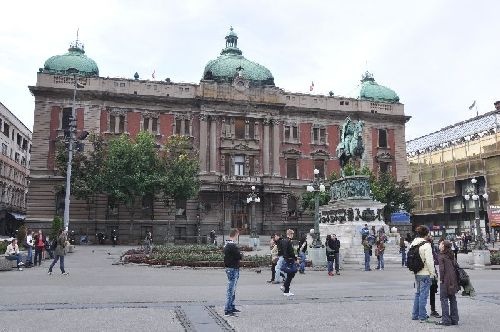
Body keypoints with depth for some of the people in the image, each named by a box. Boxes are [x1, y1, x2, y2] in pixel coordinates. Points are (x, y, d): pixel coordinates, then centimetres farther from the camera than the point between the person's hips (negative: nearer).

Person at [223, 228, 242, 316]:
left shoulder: (226, 244, 10)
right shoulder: (232, 245, -21)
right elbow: (239, 256, -19)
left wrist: (239, 255, 1)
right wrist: (241, 255, 2)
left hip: (229, 268, 10)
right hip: (233, 269, -10)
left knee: (232, 289, 19)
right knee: (231, 289, -6)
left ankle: (231, 307, 28)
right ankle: (227, 310, -3)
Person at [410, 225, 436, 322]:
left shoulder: (413, 244, 7)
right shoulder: (426, 245, -16)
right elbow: (429, 260, -18)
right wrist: (432, 272, -7)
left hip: (416, 273, 7)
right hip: (425, 273, -7)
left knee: (418, 293, 18)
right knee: (423, 294, 0)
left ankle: (415, 315, 23)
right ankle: (422, 316, 6)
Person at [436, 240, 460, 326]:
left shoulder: (441, 256, -9)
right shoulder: (450, 255, 12)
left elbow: (442, 269, -14)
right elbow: (455, 266, 14)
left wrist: (441, 279, -7)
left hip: (445, 280, -7)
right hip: (453, 280, 7)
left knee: (444, 299, -2)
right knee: (452, 299, 12)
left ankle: (446, 320, -4)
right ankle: (454, 319, 16)